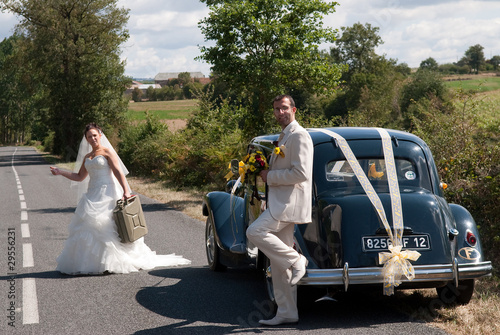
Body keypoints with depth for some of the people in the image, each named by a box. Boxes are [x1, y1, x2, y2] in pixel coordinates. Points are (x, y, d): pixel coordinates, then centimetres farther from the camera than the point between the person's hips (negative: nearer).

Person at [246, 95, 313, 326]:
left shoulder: (299, 136, -10)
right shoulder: (283, 137, 21)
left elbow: (301, 173, -19)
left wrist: (271, 176, -12)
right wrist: (266, 173, 11)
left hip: (290, 202, -10)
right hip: (280, 202, 10)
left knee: (255, 231, -25)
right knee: (279, 265, 7)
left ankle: (297, 261, -12)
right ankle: (287, 314, 11)